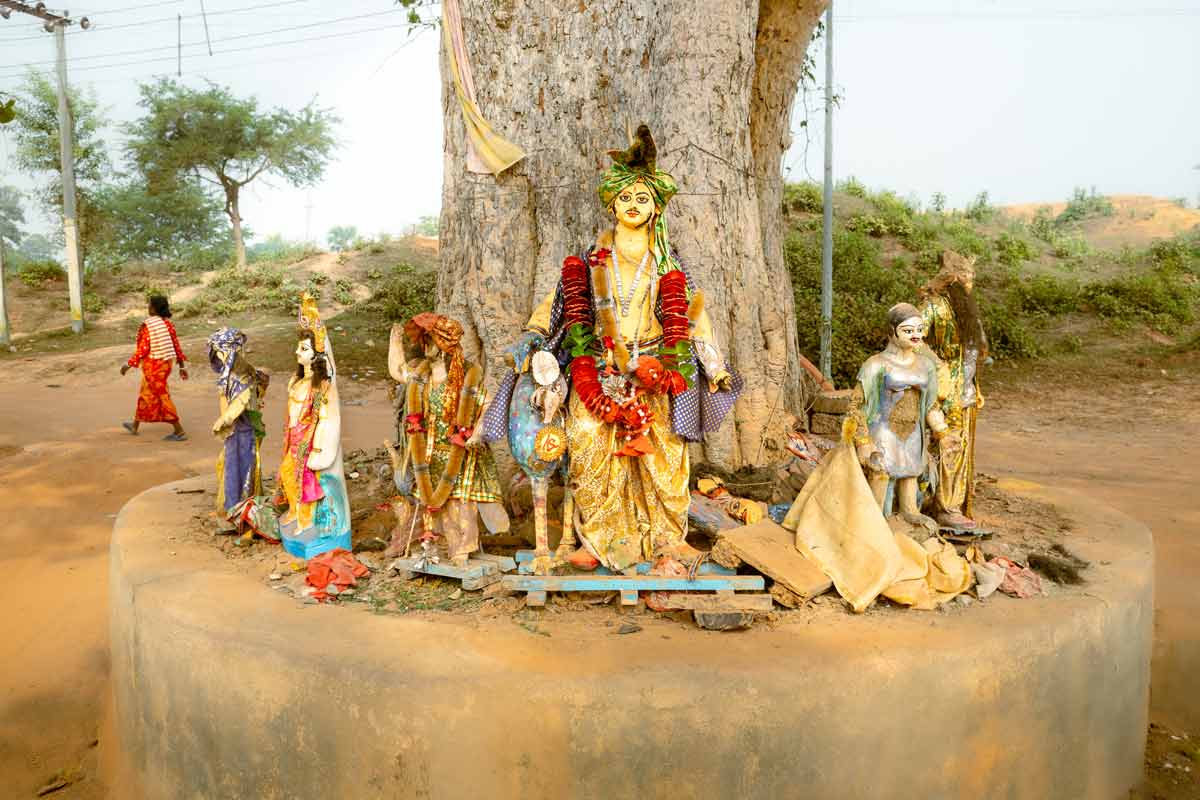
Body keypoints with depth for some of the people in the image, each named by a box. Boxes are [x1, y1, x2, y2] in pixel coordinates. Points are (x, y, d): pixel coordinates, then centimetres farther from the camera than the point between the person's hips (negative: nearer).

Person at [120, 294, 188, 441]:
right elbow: (176, 344, 4)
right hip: (166, 363, 8)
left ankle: (179, 431, -2)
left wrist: (129, 365, -8)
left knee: (162, 397, -2)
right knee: (145, 393, 22)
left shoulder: (148, 326, -18)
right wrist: (182, 366, 10)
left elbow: (142, 349, -19)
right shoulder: (167, 323, 2)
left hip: (153, 365, -8)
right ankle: (135, 426, 37)